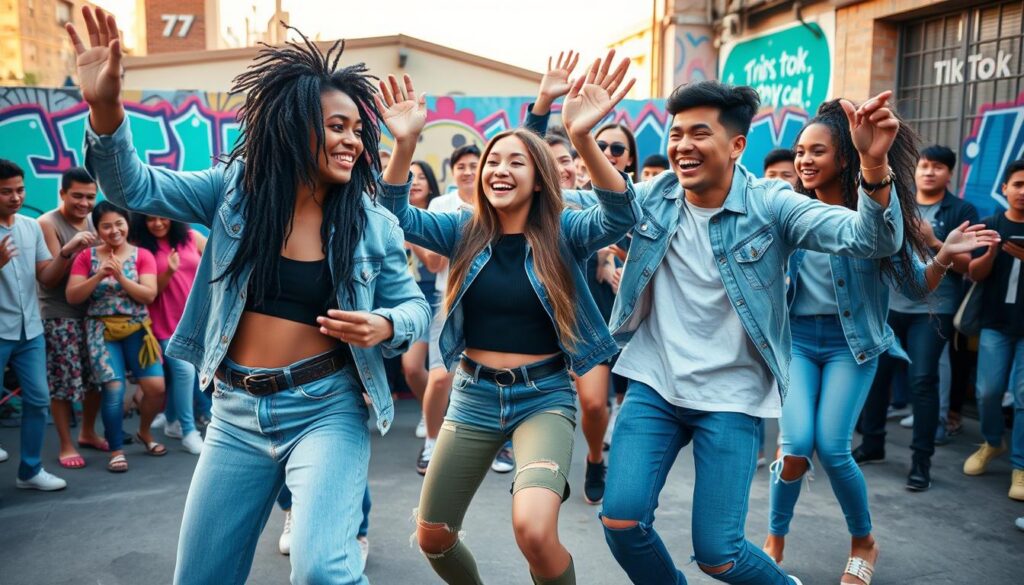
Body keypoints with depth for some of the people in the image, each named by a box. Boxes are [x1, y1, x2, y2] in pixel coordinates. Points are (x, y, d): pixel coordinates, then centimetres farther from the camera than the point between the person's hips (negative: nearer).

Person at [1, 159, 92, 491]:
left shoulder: (32, 227, 6)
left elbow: (47, 279, 6)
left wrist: (66, 253, -11)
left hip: (30, 331, 5)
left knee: (38, 400, 8)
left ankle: (30, 470, 21)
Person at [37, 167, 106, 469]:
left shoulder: (94, 221, 9)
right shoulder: (47, 223, -9)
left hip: (93, 311, 6)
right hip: (58, 315, -6)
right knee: (62, 383, -1)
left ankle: (87, 433, 29)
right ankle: (66, 446, 12)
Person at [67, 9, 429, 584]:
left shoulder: (372, 224, -5)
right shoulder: (237, 188, -2)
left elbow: (415, 306, 2)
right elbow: (136, 187, -2)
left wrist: (383, 326, -21)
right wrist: (105, 108, -19)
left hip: (327, 411, -2)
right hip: (237, 411, 3)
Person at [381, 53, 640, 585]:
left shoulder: (563, 234, -6)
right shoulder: (465, 232, 2)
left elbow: (620, 216, -24)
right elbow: (399, 216, -8)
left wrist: (584, 138, -39)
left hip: (544, 396, -3)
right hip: (473, 395, 4)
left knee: (534, 531, -26)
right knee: (432, 539, 12)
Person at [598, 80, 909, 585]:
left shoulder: (770, 205, -9)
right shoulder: (652, 198, -1)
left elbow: (871, 240, -20)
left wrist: (874, 164, -39)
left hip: (731, 397, -2)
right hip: (653, 384, 3)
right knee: (621, 520, -7)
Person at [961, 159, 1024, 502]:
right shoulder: (989, 226, 4)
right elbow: (975, 274, 1)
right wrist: (992, 252, -20)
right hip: (995, 323, 1)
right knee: (988, 391, -1)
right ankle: (992, 442, 27)